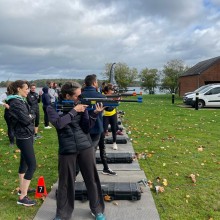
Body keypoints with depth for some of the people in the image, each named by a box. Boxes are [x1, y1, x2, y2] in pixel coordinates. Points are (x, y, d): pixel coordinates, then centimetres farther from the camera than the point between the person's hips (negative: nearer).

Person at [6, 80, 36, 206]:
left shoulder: (22, 101, 11)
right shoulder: (15, 103, -19)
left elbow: (32, 114, 10)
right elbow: (26, 120, -23)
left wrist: (29, 116, -9)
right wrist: (30, 117, -5)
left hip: (27, 135, 10)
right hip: (24, 137, -10)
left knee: (24, 162, 18)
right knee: (32, 165, -9)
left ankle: (22, 189, 32)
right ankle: (22, 198, -4)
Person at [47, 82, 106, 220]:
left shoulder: (81, 105, 0)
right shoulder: (53, 108, -3)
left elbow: (86, 128, -5)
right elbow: (58, 123, -22)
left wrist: (95, 114, -19)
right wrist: (74, 110, -18)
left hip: (85, 147, 2)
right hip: (67, 150, -2)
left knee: (92, 179, 9)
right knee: (66, 182, 9)